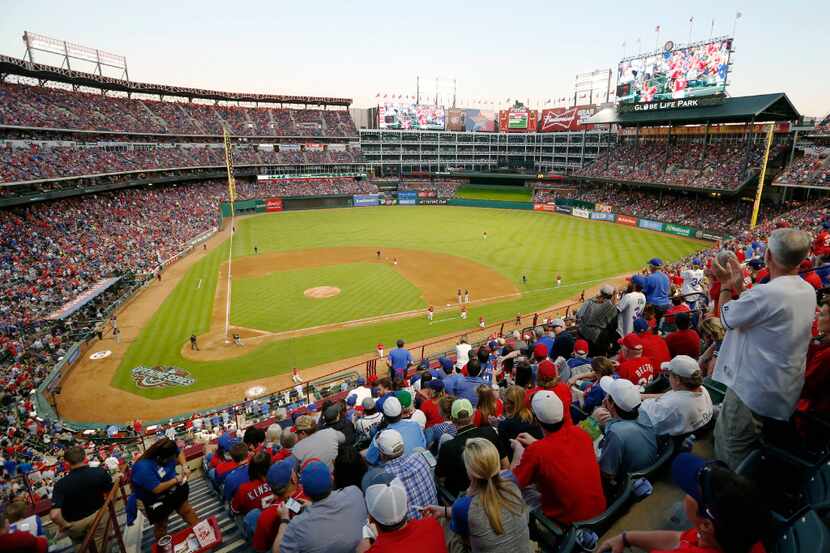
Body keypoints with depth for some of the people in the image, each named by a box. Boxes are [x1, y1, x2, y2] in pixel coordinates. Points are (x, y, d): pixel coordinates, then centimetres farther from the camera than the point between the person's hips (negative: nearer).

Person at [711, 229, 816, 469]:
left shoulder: (766, 293, -27)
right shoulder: (808, 291, 3)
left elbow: (727, 317, -11)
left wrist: (726, 285, 4)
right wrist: (739, 284, 14)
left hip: (753, 391, -9)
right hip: (786, 392, 9)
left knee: (729, 455, 4)